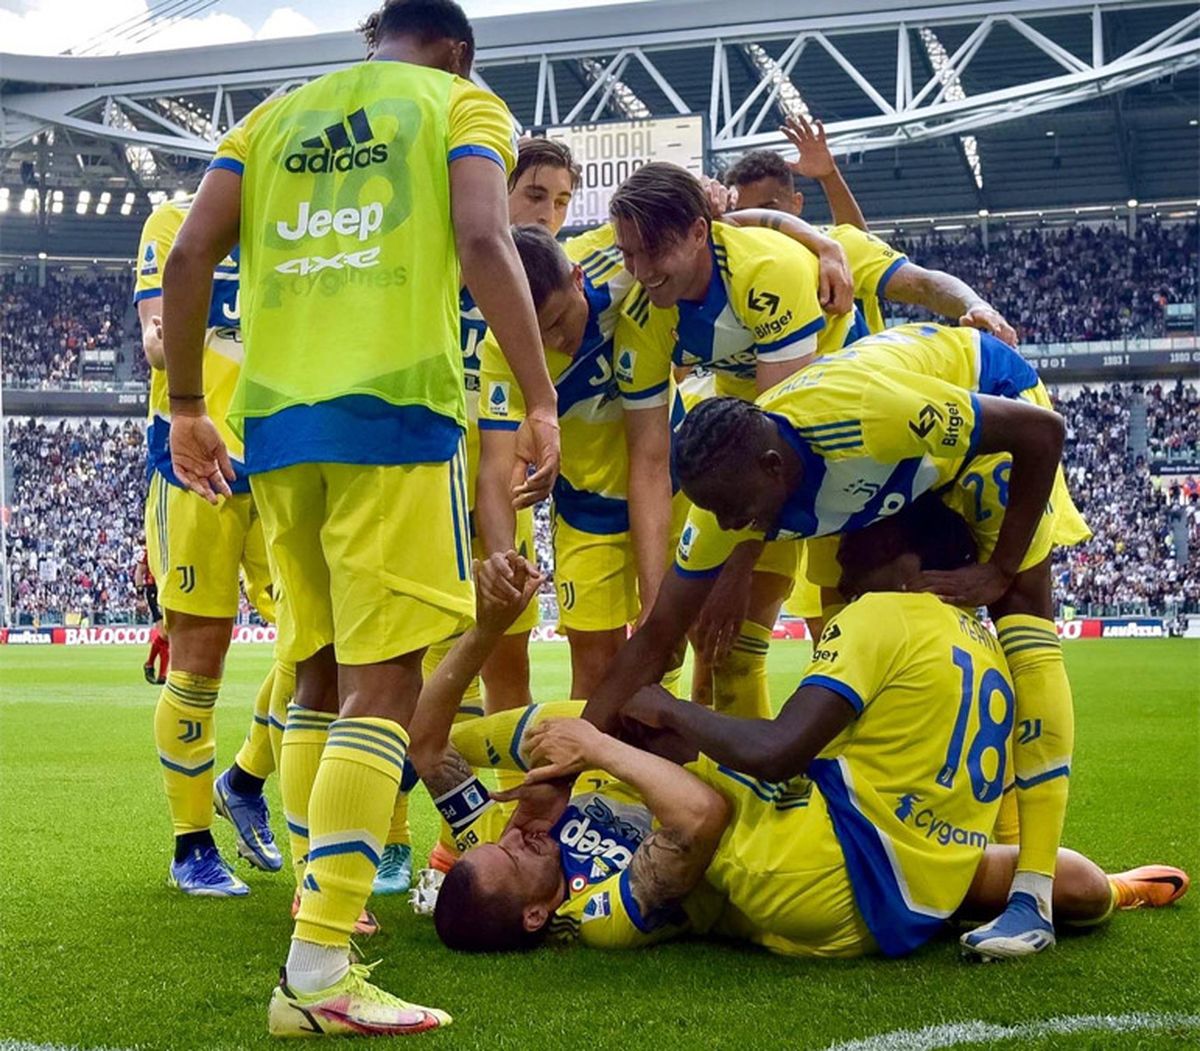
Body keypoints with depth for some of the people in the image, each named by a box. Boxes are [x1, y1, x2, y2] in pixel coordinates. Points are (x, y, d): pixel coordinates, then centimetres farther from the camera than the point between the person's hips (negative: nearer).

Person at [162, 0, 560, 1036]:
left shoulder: (276, 114, 22)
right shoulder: (462, 104, 11)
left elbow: (188, 260, 11)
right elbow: (483, 242, -8)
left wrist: (187, 408, 19)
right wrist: (542, 403, -10)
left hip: (276, 416, 5)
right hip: (393, 408, -5)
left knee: (323, 674, 19)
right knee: (381, 689, -8)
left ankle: (328, 902, 26)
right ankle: (318, 973, -16)